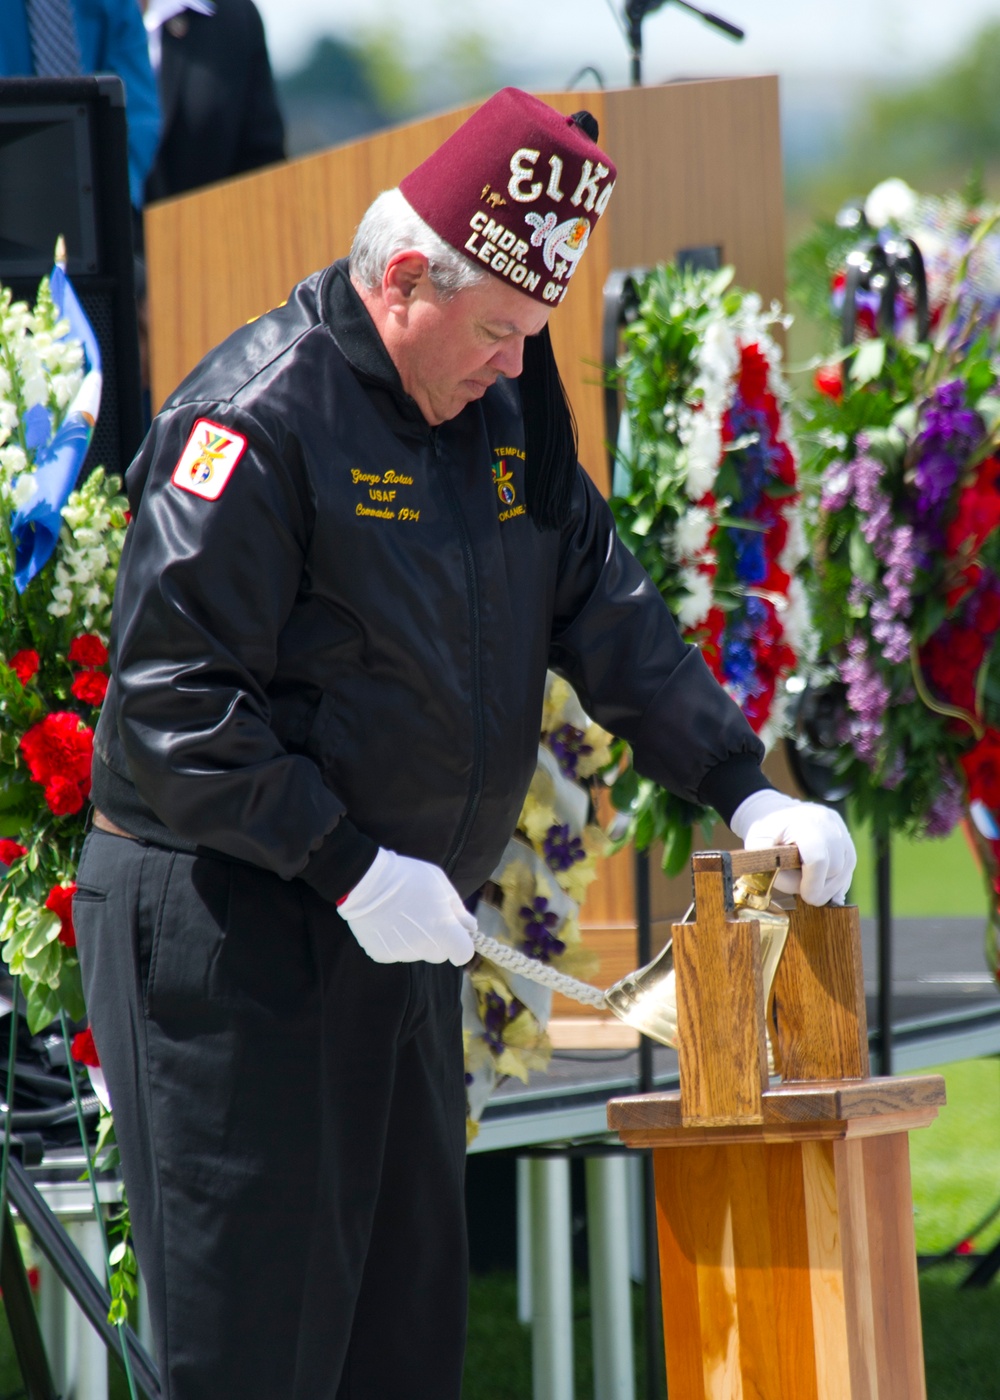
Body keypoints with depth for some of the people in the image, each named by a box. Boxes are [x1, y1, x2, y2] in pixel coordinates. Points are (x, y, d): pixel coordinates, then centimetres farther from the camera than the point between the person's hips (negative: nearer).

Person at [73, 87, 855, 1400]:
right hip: (226, 932, -9)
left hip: (396, 935, 9)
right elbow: (167, 698, -20)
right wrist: (350, 868, -22)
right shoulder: (259, 418, -16)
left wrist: (741, 788, 2)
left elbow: (606, 610, 14)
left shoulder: (506, 409, 10)